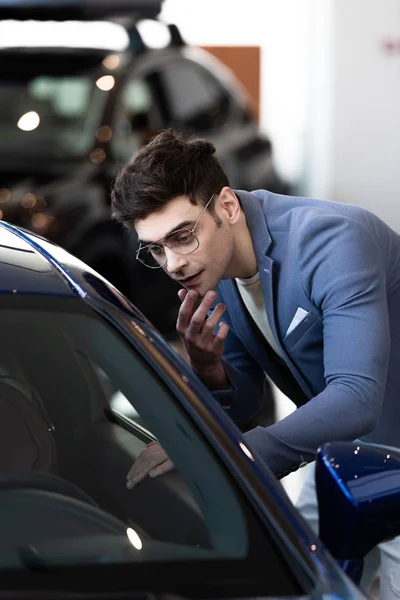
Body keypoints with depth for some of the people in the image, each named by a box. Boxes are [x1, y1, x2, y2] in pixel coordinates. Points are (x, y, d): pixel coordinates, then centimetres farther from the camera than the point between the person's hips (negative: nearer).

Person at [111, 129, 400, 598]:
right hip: (337, 452, 7)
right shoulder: (213, 267, -6)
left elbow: (356, 401, -40)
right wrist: (208, 369, -23)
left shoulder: (330, 240, -30)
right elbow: (243, 407, 1)